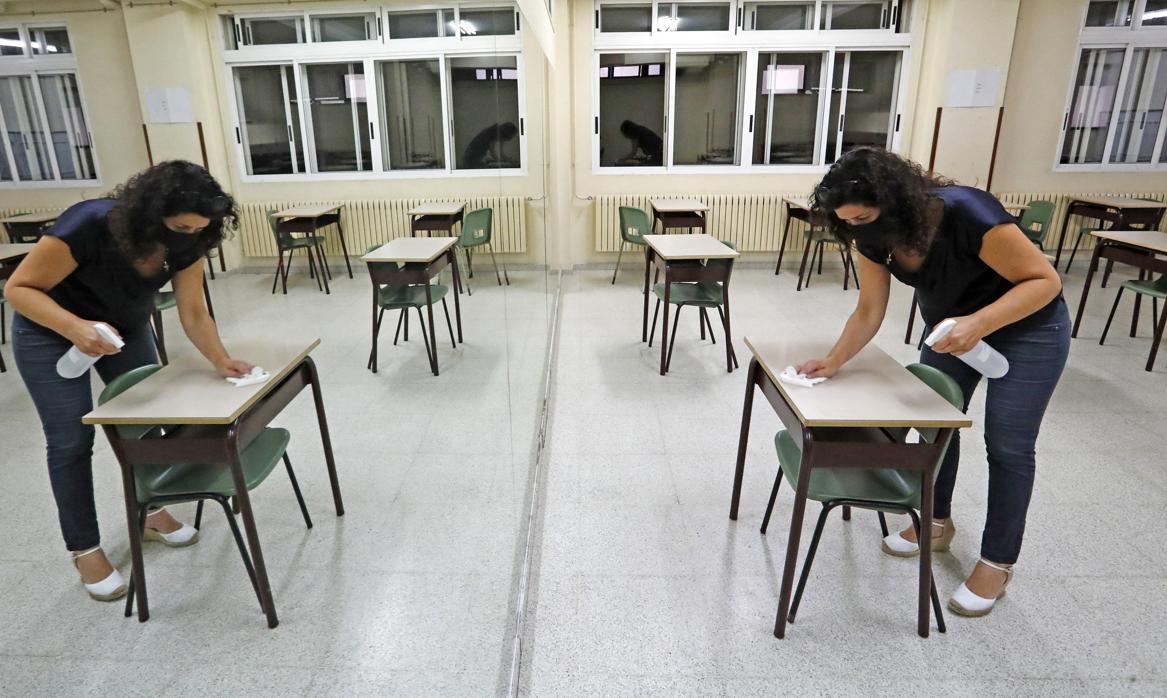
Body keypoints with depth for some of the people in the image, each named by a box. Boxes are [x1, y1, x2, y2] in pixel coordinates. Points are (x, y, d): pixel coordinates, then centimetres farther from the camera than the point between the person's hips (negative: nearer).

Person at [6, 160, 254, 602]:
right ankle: (84, 549, 11)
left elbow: (193, 313, -16)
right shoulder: (88, 226, -37)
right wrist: (74, 327, -44)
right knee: (71, 440, -3)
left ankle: (150, 514, 27)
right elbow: (19, 288, -28)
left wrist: (221, 361, -31)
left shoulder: (185, 244, -22)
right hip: (50, 331, -5)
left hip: (125, 327, 5)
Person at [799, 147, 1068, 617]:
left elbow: (1044, 280, -29)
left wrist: (979, 324, -43)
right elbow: (870, 311, -11)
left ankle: (998, 562, 17)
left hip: (1027, 327, -6)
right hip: (950, 325, 6)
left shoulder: (966, 214, -37)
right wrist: (834, 361, -23)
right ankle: (937, 523, 34)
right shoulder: (872, 236, -18)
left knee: (1008, 447, 0)